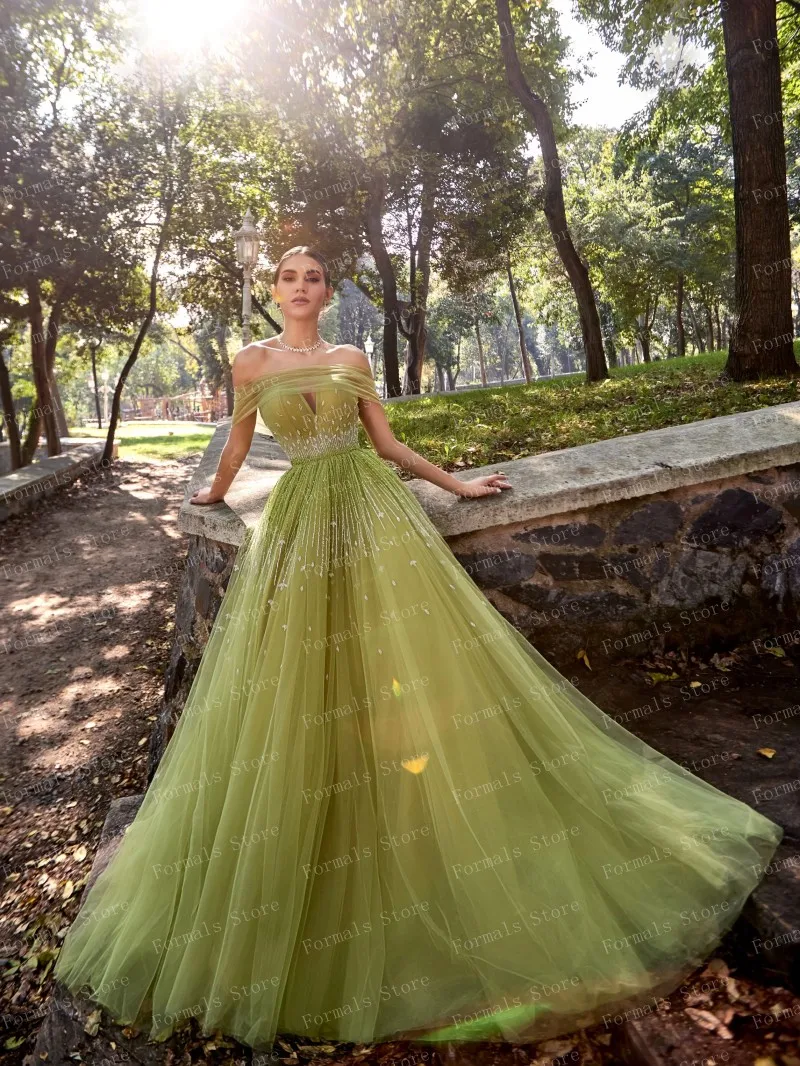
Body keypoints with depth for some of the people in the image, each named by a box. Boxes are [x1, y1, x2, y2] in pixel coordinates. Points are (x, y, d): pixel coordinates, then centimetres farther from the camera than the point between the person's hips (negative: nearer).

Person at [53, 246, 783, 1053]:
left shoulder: (352, 360, 12)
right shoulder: (252, 362, 10)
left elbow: (387, 444, 13)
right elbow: (239, 442, 22)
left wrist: (457, 485, 10)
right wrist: (214, 494, 34)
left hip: (374, 507, 1)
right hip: (300, 519, 0)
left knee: (416, 655, -6)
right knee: (295, 691, 0)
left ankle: (446, 835, 10)